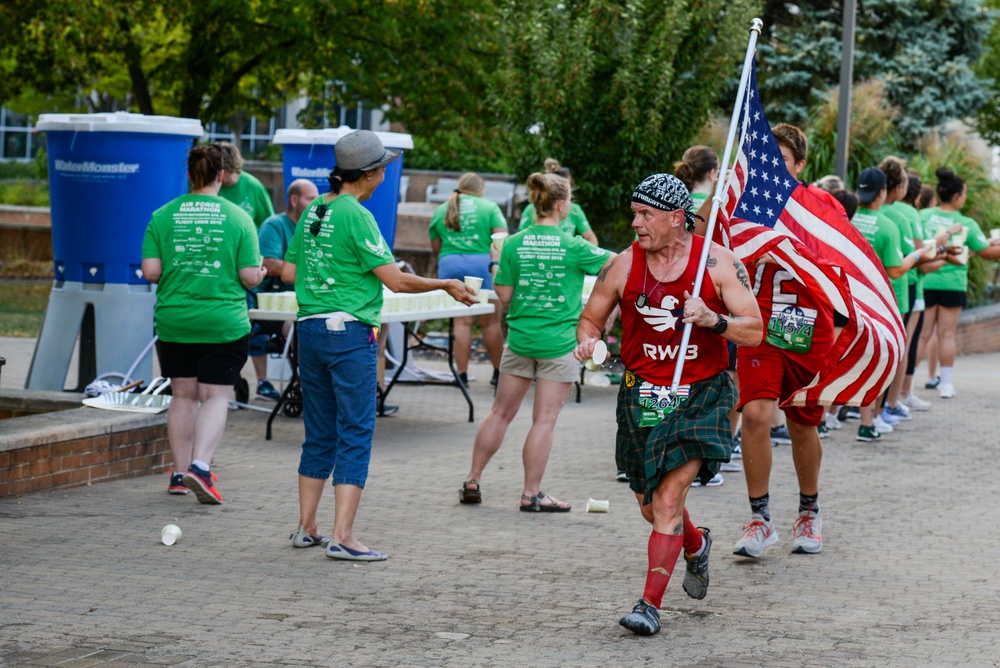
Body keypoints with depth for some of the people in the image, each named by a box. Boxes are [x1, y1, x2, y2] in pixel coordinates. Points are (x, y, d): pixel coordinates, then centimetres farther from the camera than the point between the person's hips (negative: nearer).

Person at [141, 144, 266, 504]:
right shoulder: (238, 218, -5)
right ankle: (200, 465, -14)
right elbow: (250, 276, -7)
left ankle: (179, 473, 16)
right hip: (223, 324, -2)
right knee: (216, 395, 2)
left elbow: (150, 271, -4)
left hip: (173, 322, 2)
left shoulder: (163, 216, -1)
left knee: (183, 395, 13)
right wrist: (262, 271, 15)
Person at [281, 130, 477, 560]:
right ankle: (342, 536, -7)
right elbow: (395, 281, -14)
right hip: (349, 333, -8)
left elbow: (289, 272, 15)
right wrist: (446, 285, -2)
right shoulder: (355, 215, -13)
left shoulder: (313, 211, 10)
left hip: (309, 328, 8)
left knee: (319, 433, 15)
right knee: (355, 434, -4)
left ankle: (306, 528, 18)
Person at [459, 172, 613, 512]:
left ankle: (472, 481, 19)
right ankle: (531, 494, 4)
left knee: (501, 412, 14)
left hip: (520, 339, 4)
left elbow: (504, 296, 1)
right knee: (544, 420, 1)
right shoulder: (572, 247, -10)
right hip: (559, 342, -3)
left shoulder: (514, 244, -2)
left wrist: (495, 264, 16)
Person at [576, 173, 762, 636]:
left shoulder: (718, 262, -8)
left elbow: (754, 331, -7)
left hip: (701, 394, -4)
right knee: (650, 506, 13)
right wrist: (587, 340, -13)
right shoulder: (624, 265, -2)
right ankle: (696, 545, 47)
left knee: (668, 499, -15)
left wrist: (711, 319, -25)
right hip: (642, 394, 4)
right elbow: (592, 316, 10)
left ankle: (650, 605, -9)